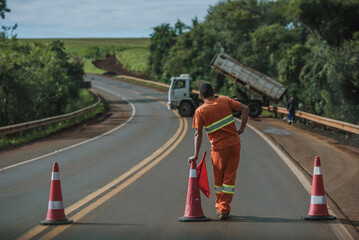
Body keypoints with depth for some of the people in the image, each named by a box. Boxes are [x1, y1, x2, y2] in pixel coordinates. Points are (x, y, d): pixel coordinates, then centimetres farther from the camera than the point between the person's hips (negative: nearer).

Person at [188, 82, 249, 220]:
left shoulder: (200, 111, -5)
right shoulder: (225, 101, 2)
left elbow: (198, 134, -6)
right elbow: (245, 108, -3)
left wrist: (196, 155, -2)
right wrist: (242, 128, 0)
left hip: (219, 147, -2)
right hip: (235, 144, 2)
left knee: (218, 178, 16)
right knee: (229, 177, 7)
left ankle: (220, 207, 28)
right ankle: (224, 210, 7)